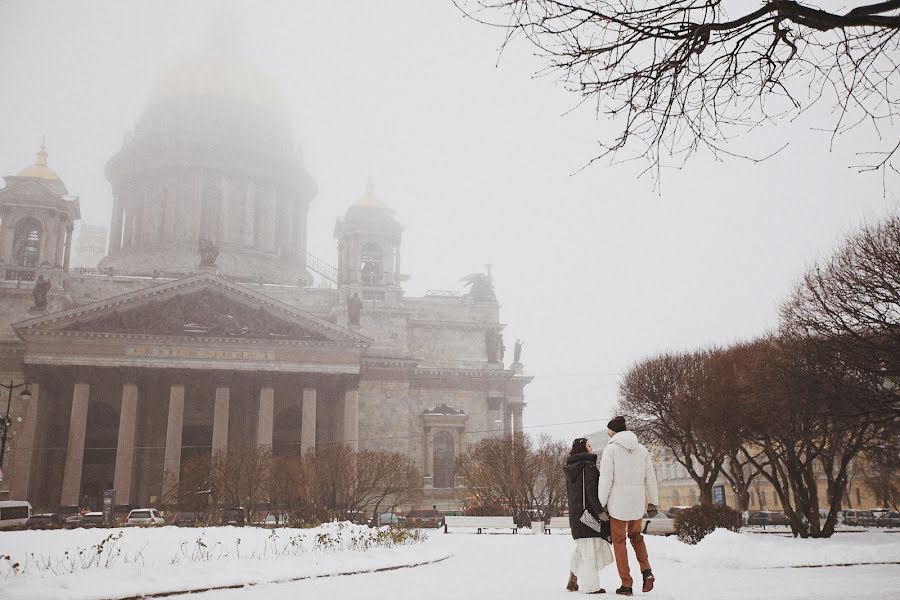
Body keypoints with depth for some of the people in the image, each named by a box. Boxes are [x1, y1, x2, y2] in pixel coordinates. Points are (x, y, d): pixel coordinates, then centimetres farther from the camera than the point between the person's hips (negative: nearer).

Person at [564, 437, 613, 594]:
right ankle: (591, 586, -3)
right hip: (588, 512, -8)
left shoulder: (570, 469, 14)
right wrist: (600, 511, -19)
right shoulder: (588, 466, -12)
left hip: (574, 513, 8)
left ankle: (572, 582, 20)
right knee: (590, 548, -4)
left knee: (581, 548, 18)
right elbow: (592, 491, -19)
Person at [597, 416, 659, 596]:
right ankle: (646, 571, 3)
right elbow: (650, 478, 8)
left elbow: (606, 479, -12)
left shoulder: (611, 449, -8)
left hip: (617, 503, -4)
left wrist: (601, 504, -5)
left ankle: (626, 584, 7)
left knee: (619, 542, 8)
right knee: (636, 536, 24)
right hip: (637, 503, 4)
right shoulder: (641, 449, 6)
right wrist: (653, 503, 15)